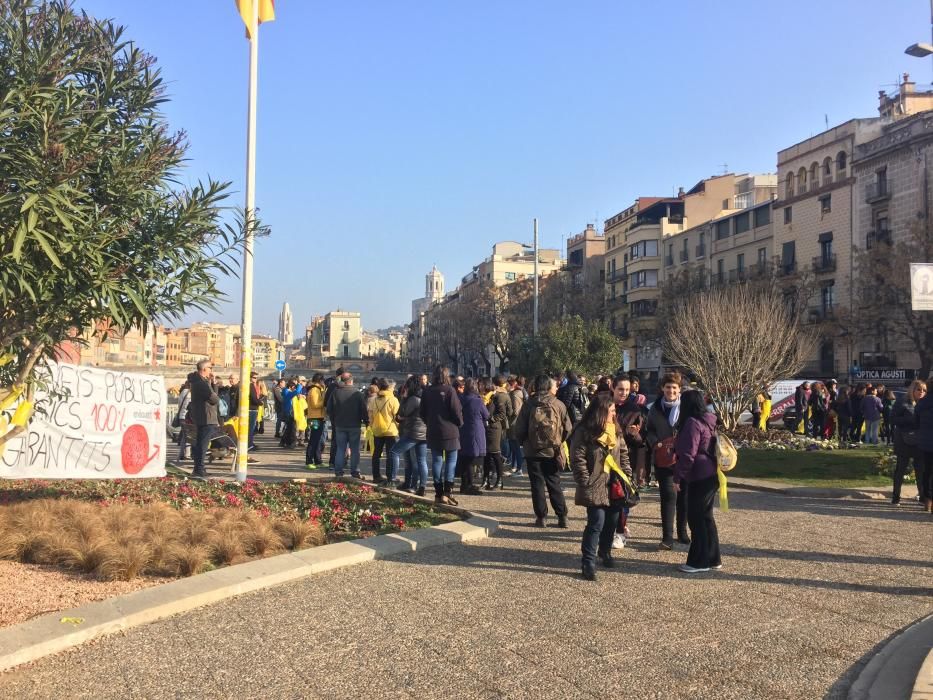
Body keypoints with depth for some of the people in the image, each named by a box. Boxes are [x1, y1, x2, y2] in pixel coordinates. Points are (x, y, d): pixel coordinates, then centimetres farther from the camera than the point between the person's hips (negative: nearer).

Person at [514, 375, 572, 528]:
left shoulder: (529, 405, -7)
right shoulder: (559, 405, -5)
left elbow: (519, 429, -6)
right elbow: (568, 428, -1)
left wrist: (524, 443, 12)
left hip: (533, 452, -1)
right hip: (553, 451, 1)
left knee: (537, 484, 7)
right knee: (554, 484, 11)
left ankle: (540, 517, 8)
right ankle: (562, 516, 11)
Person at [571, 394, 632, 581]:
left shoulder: (614, 430, 10)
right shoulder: (584, 432, -12)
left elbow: (624, 453, 16)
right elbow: (577, 459, -13)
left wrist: (627, 474, 8)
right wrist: (586, 482, -15)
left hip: (614, 485, 7)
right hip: (595, 487, -7)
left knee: (612, 520, 14)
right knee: (596, 523, -10)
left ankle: (605, 552, 36)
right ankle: (588, 562, -2)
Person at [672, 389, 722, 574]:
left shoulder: (692, 423, -15)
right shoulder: (709, 421, 13)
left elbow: (687, 455, -17)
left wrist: (678, 478, -11)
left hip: (699, 477, -9)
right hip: (711, 475, 9)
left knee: (696, 518, -3)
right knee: (706, 516, 15)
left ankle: (700, 561, 2)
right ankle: (712, 558, 21)